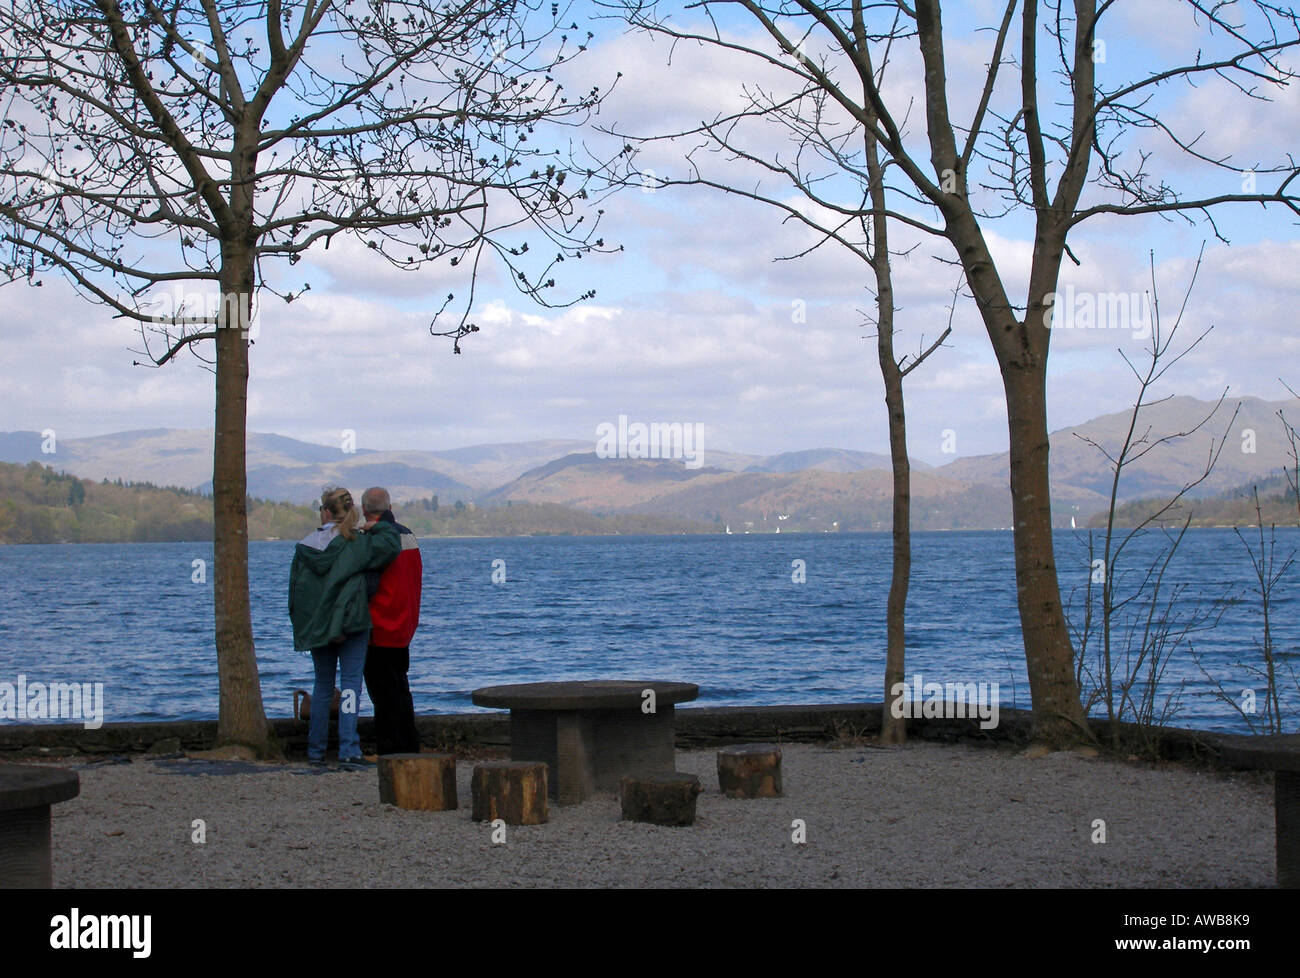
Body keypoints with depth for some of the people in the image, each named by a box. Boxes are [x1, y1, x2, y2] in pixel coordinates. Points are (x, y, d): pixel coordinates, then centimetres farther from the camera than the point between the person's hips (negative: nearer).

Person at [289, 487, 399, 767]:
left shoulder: (305, 547, 3)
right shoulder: (356, 543, -8)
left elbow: (295, 591, 7)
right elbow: (390, 545, -19)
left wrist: (301, 626, 14)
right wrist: (380, 526, 1)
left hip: (315, 625, 4)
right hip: (351, 624, -4)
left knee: (322, 685, 14)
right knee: (350, 683, -3)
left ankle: (316, 750, 17)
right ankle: (348, 749, -15)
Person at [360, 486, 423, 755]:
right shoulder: (409, 535, 9)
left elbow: (368, 586, -21)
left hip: (380, 630, -8)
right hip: (404, 629, 8)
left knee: (383, 692, -3)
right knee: (400, 689, 16)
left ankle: (391, 750, -3)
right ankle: (410, 746, 19)